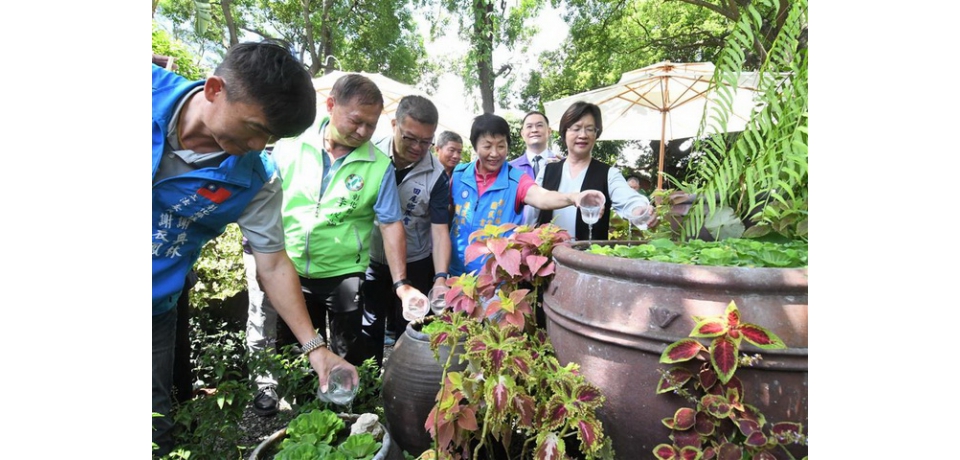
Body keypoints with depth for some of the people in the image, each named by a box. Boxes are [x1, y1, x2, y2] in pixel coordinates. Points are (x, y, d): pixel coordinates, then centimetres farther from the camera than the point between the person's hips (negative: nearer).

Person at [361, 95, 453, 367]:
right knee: (367, 332, 15)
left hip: (415, 267, -1)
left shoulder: (436, 175, -14)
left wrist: (440, 278, -26)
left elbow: (440, 230, -14)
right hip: (370, 261, 2)